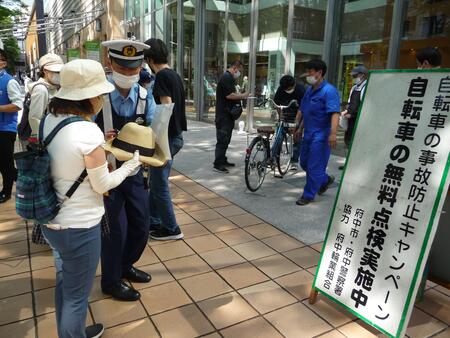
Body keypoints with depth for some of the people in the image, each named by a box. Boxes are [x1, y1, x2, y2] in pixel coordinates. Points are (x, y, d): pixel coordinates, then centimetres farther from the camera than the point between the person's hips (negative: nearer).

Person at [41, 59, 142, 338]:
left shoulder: (48, 120, -2)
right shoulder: (88, 132, -24)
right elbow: (103, 185, -15)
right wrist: (130, 166, 0)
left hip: (51, 221, 9)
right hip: (79, 227, -8)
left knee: (64, 283, 28)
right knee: (77, 296, 13)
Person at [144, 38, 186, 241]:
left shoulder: (162, 76, -15)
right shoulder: (174, 75, 13)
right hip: (175, 135, 9)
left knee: (159, 185, 2)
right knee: (156, 182, 18)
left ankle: (171, 229, 13)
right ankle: (154, 222, 30)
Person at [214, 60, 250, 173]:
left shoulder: (229, 78, 20)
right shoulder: (226, 77, -14)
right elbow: (229, 95, -23)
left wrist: (240, 96, 12)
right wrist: (242, 96, -10)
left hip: (228, 114, 11)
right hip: (223, 115, -11)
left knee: (225, 139, 15)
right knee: (222, 140, -9)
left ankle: (222, 160, 24)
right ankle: (217, 165, -5)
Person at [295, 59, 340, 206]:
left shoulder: (329, 91, -15)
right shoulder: (309, 90, 11)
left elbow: (335, 113, -24)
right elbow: (301, 110, 20)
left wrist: (333, 133, -34)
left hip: (320, 135, -9)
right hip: (308, 133, 9)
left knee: (314, 166, -1)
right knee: (304, 163, 17)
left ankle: (308, 195, 13)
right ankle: (325, 180, 38)